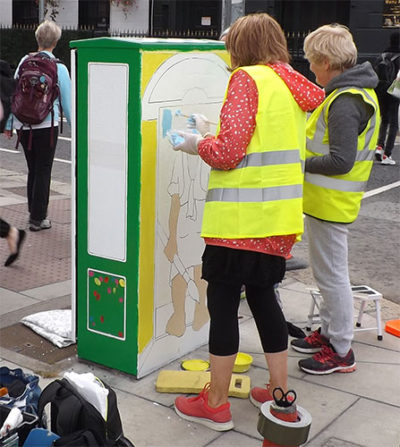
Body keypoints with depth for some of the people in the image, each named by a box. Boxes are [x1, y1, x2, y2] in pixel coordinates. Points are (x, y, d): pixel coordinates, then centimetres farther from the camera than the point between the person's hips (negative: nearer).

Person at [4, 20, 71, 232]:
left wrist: (9, 125, 12)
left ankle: (34, 212, 26)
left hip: (23, 125, 4)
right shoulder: (59, 68, -8)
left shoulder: (24, 62, 3)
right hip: (46, 126, -4)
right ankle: (37, 218, 8)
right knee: (43, 171, 4)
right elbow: (67, 102, -5)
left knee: (33, 169, 17)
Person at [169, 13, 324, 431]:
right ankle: (279, 391, 28)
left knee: (223, 302, 3)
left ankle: (215, 404, 14)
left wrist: (197, 144, 2)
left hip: (240, 219, -8)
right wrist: (212, 136, 18)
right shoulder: (294, 87, 13)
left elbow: (228, 153, -18)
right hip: (280, 217, 8)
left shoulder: (247, 79, -11)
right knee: (262, 295, 19)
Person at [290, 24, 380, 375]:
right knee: (327, 270, 21)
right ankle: (329, 332, 35)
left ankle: (341, 352, 11)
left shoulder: (344, 103, -22)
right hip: (330, 200, 10)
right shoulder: (360, 92, 10)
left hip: (330, 202, -10)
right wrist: (305, 155, 7)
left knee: (332, 274, 0)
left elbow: (340, 161, -27)